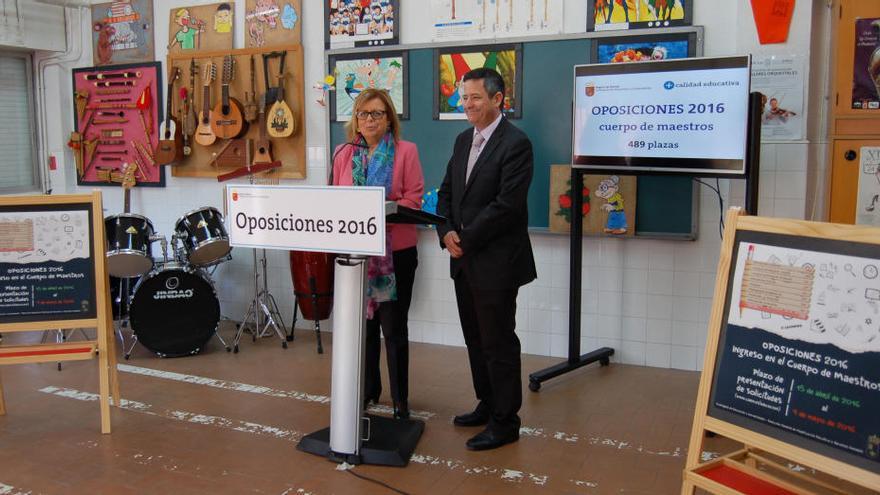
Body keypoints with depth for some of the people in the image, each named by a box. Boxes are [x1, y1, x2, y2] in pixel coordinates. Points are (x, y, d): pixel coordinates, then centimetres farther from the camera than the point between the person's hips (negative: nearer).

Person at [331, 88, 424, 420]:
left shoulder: (405, 151, -3)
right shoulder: (344, 154, 8)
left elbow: (413, 198, -8)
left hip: (396, 250, -3)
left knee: (394, 326, 3)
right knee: (363, 322, 13)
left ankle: (400, 399, 14)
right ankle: (368, 388, 29)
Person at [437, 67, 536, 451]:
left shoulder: (515, 143, -14)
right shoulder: (463, 140, 12)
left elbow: (507, 204, -21)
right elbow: (447, 191, 14)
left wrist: (466, 240, -15)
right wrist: (447, 232, -3)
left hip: (496, 261, -8)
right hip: (465, 259, 8)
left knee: (498, 342, 1)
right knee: (475, 339, 17)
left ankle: (505, 422, 14)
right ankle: (487, 404, 33)